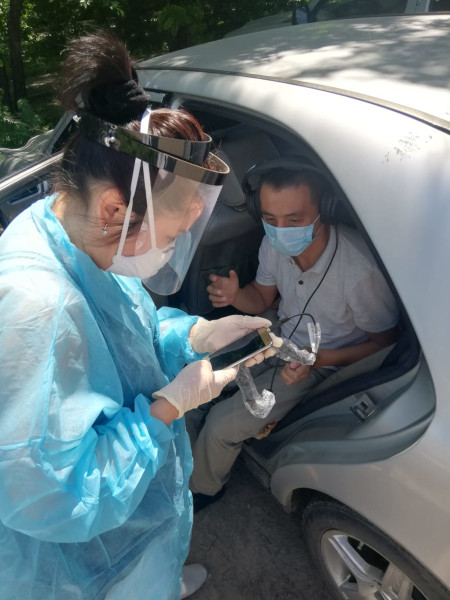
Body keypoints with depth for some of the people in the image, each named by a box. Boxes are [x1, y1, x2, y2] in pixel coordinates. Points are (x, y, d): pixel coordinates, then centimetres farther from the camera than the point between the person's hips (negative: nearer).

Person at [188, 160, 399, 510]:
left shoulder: (360, 271, -34)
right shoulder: (275, 243, -18)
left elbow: (384, 344, -17)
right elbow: (262, 300, 1)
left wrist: (317, 359, -29)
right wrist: (235, 296, -22)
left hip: (326, 364, -5)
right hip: (279, 337, 6)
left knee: (222, 424, -12)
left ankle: (203, 488, 23)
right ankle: (191, 463, 31)